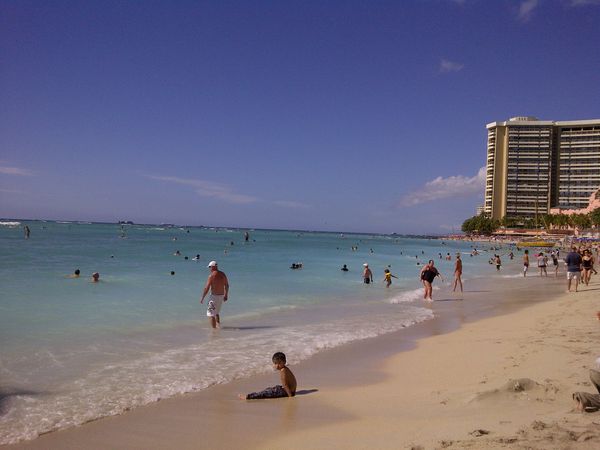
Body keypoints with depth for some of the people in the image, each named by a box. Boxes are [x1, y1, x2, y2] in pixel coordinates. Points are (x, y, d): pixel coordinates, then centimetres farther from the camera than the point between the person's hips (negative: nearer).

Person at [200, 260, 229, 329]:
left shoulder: (211, 276, -14)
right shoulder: (223, 274, 6)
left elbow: (207, 288, -15)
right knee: (216, 313, 24)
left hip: (214, 296, -7)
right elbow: (227, 286, 14)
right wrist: (226, 295, 25)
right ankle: (218, 326, 22)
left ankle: (213, 328, -2)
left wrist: (202, 298, -7)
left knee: (210, 314, 1)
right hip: (221, 296, 7)